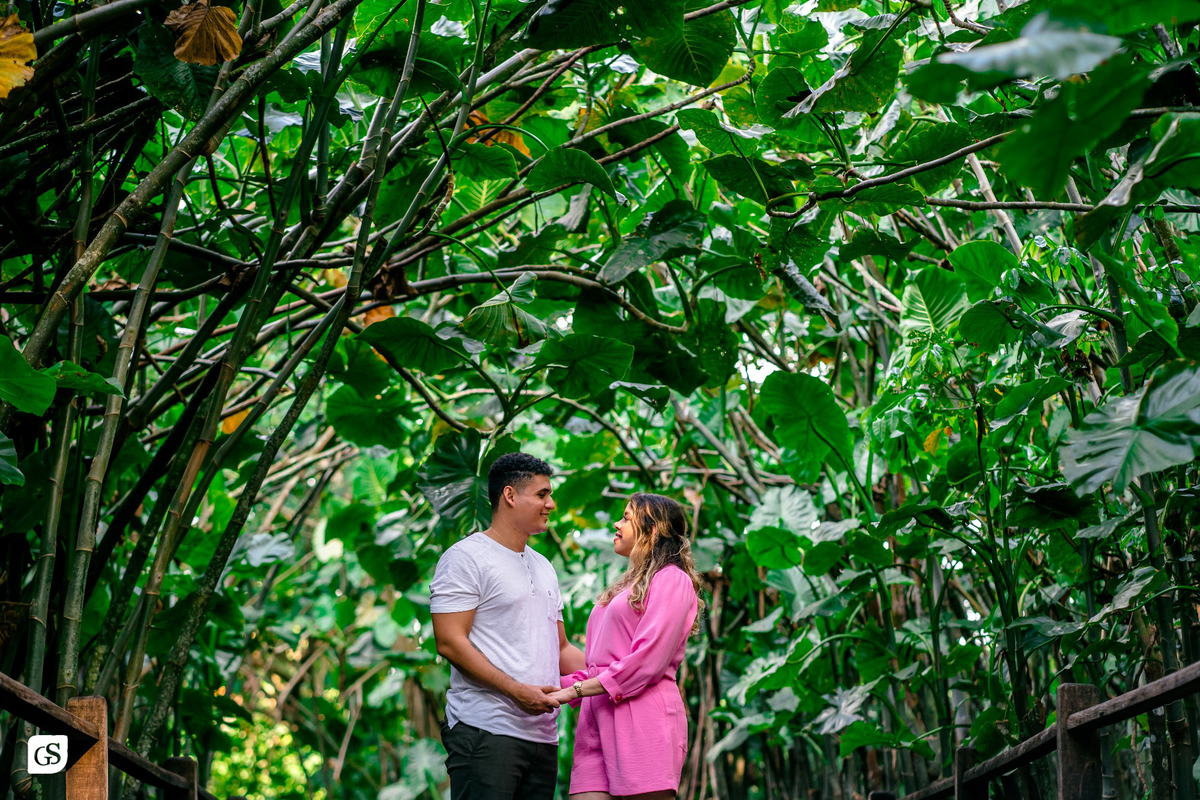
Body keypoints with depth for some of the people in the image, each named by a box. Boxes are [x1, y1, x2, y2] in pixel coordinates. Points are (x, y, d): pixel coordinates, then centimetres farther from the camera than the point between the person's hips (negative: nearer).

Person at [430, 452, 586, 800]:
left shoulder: (544, 568, 23)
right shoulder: (465, 557, -1)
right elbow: (450, 643, -11)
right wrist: (517, 690, -18)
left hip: (543, 733, 7)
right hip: (486, 731, -7)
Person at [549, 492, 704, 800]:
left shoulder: (672, 579, -1)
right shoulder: (627, 586, 26)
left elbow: (647, 662, -12)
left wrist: (575, 690, -10)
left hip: (642, 719, -7)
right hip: (600, 719, 7)